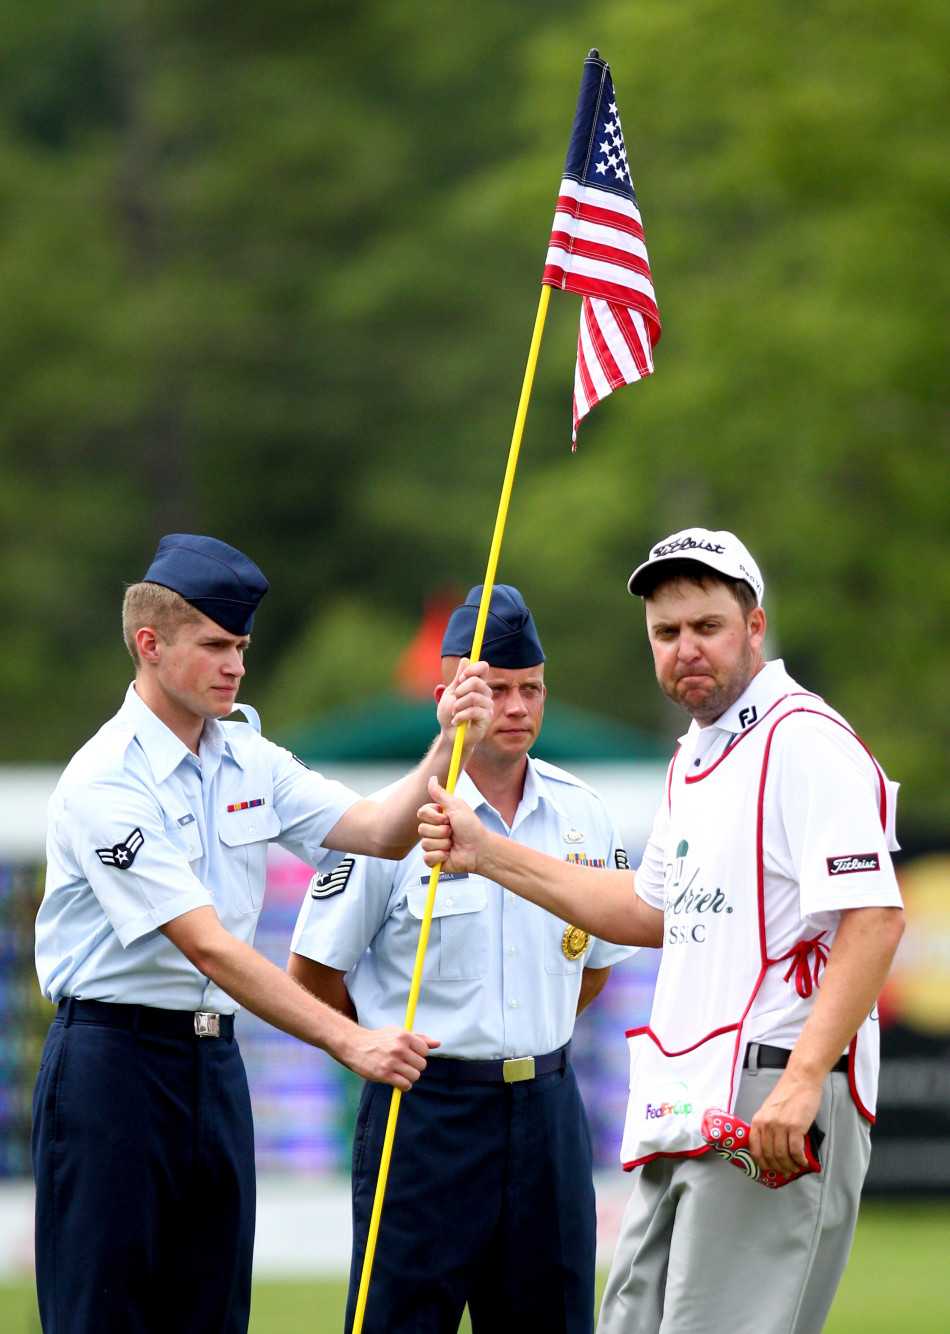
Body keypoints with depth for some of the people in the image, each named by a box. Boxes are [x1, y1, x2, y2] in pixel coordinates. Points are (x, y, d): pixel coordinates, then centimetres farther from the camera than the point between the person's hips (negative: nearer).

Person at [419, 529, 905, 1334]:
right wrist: (487, 855, 30)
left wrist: (801, 1085, -28)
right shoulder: (696, 757, 20)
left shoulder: (806, 745, -11)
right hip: (682, 1116, 10)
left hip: (775, 1113, -10)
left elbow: (875, 921, -20)